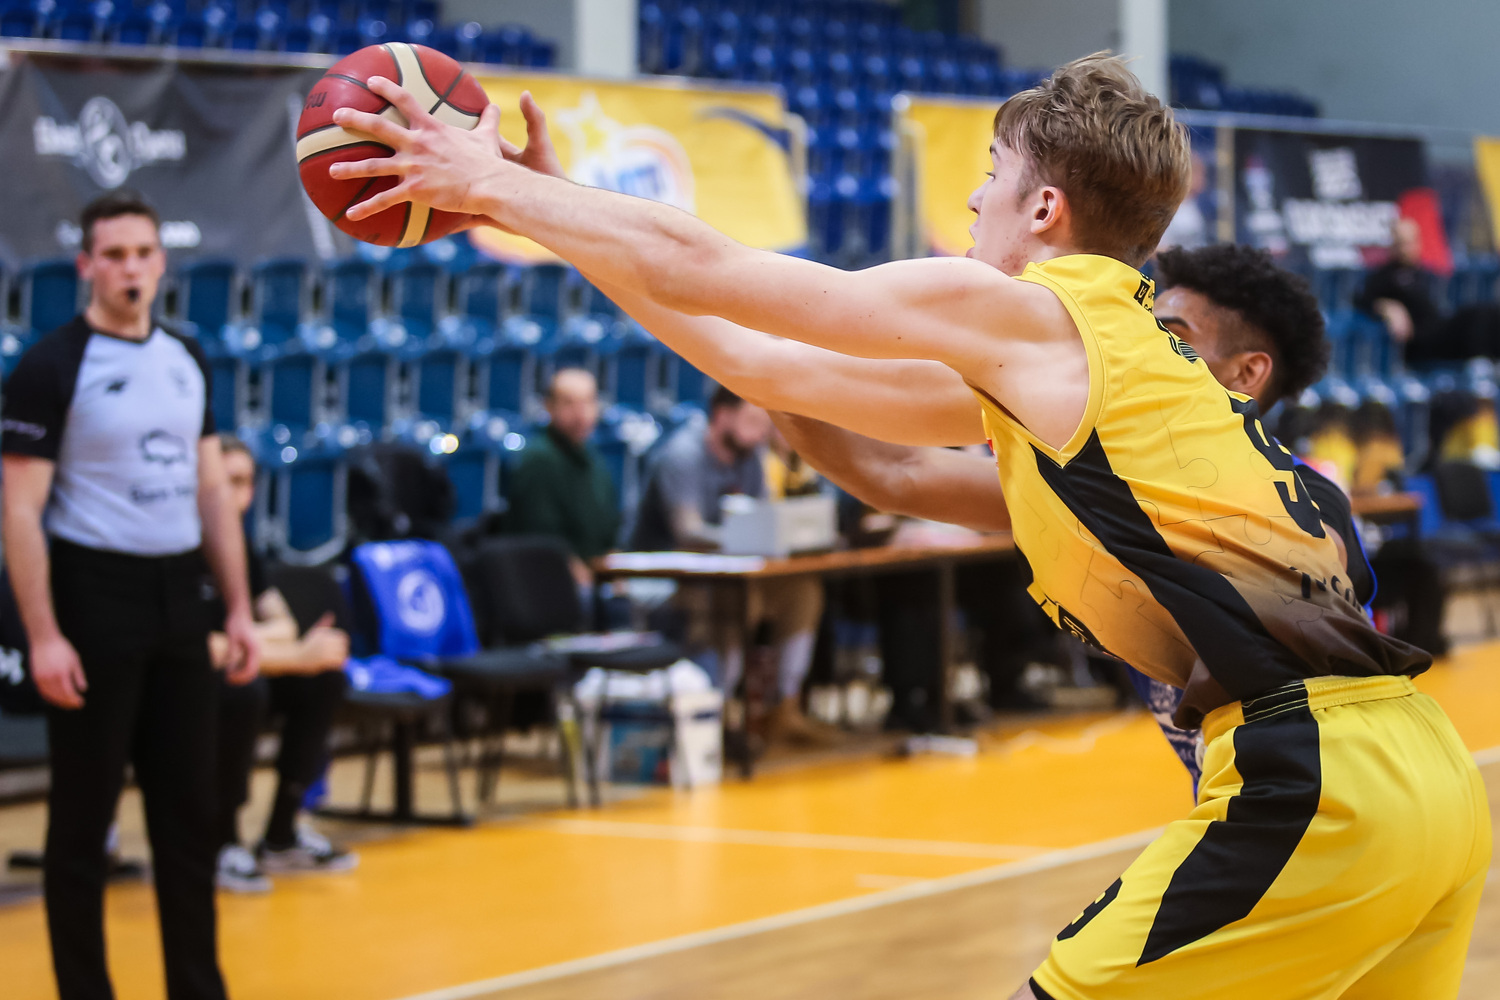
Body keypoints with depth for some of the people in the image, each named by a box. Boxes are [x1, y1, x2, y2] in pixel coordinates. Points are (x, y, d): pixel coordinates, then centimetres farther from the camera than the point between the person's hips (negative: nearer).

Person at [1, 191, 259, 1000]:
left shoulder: (187, 360, 11)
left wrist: (239, 609, 8)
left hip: (177, 599, 6)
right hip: (95, 599, -6)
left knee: (188, 810, 9)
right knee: (83, 816, 2)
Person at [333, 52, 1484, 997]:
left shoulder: (1026, 313, -1)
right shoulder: (1062, 366, 23)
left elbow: (689, 267, 1)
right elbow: (798, 378, 28)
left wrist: (487, 184, 14)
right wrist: (550, 207, 31)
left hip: (1322, 784, -9)